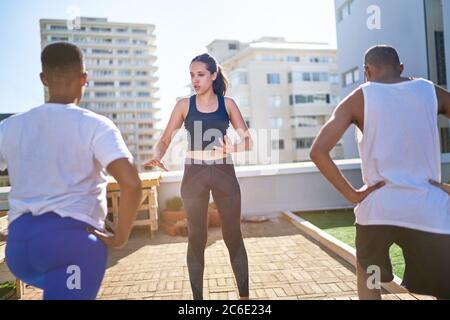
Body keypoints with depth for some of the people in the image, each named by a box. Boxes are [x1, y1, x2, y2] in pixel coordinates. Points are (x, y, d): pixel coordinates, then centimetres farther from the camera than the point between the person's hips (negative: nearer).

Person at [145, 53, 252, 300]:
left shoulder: (227, 104, 4)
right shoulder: (184, 105, 4)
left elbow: (247, 141, 2)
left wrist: (228, 149, -19)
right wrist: (157, 157, -21)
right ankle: (197, 296, 20)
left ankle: (244, 295, 18)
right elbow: (165, 140, 1)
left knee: (233, 235, 4)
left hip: (224, 173, 0)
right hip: (194, 174, 0)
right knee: (196, 237, 6)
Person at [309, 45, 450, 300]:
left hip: (377, 208, 0)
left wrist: (352, 194, -2)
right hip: (429, 209, 1)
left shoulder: (359, 98, 2)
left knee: (367, 280, 26)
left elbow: (318, 151, -9)